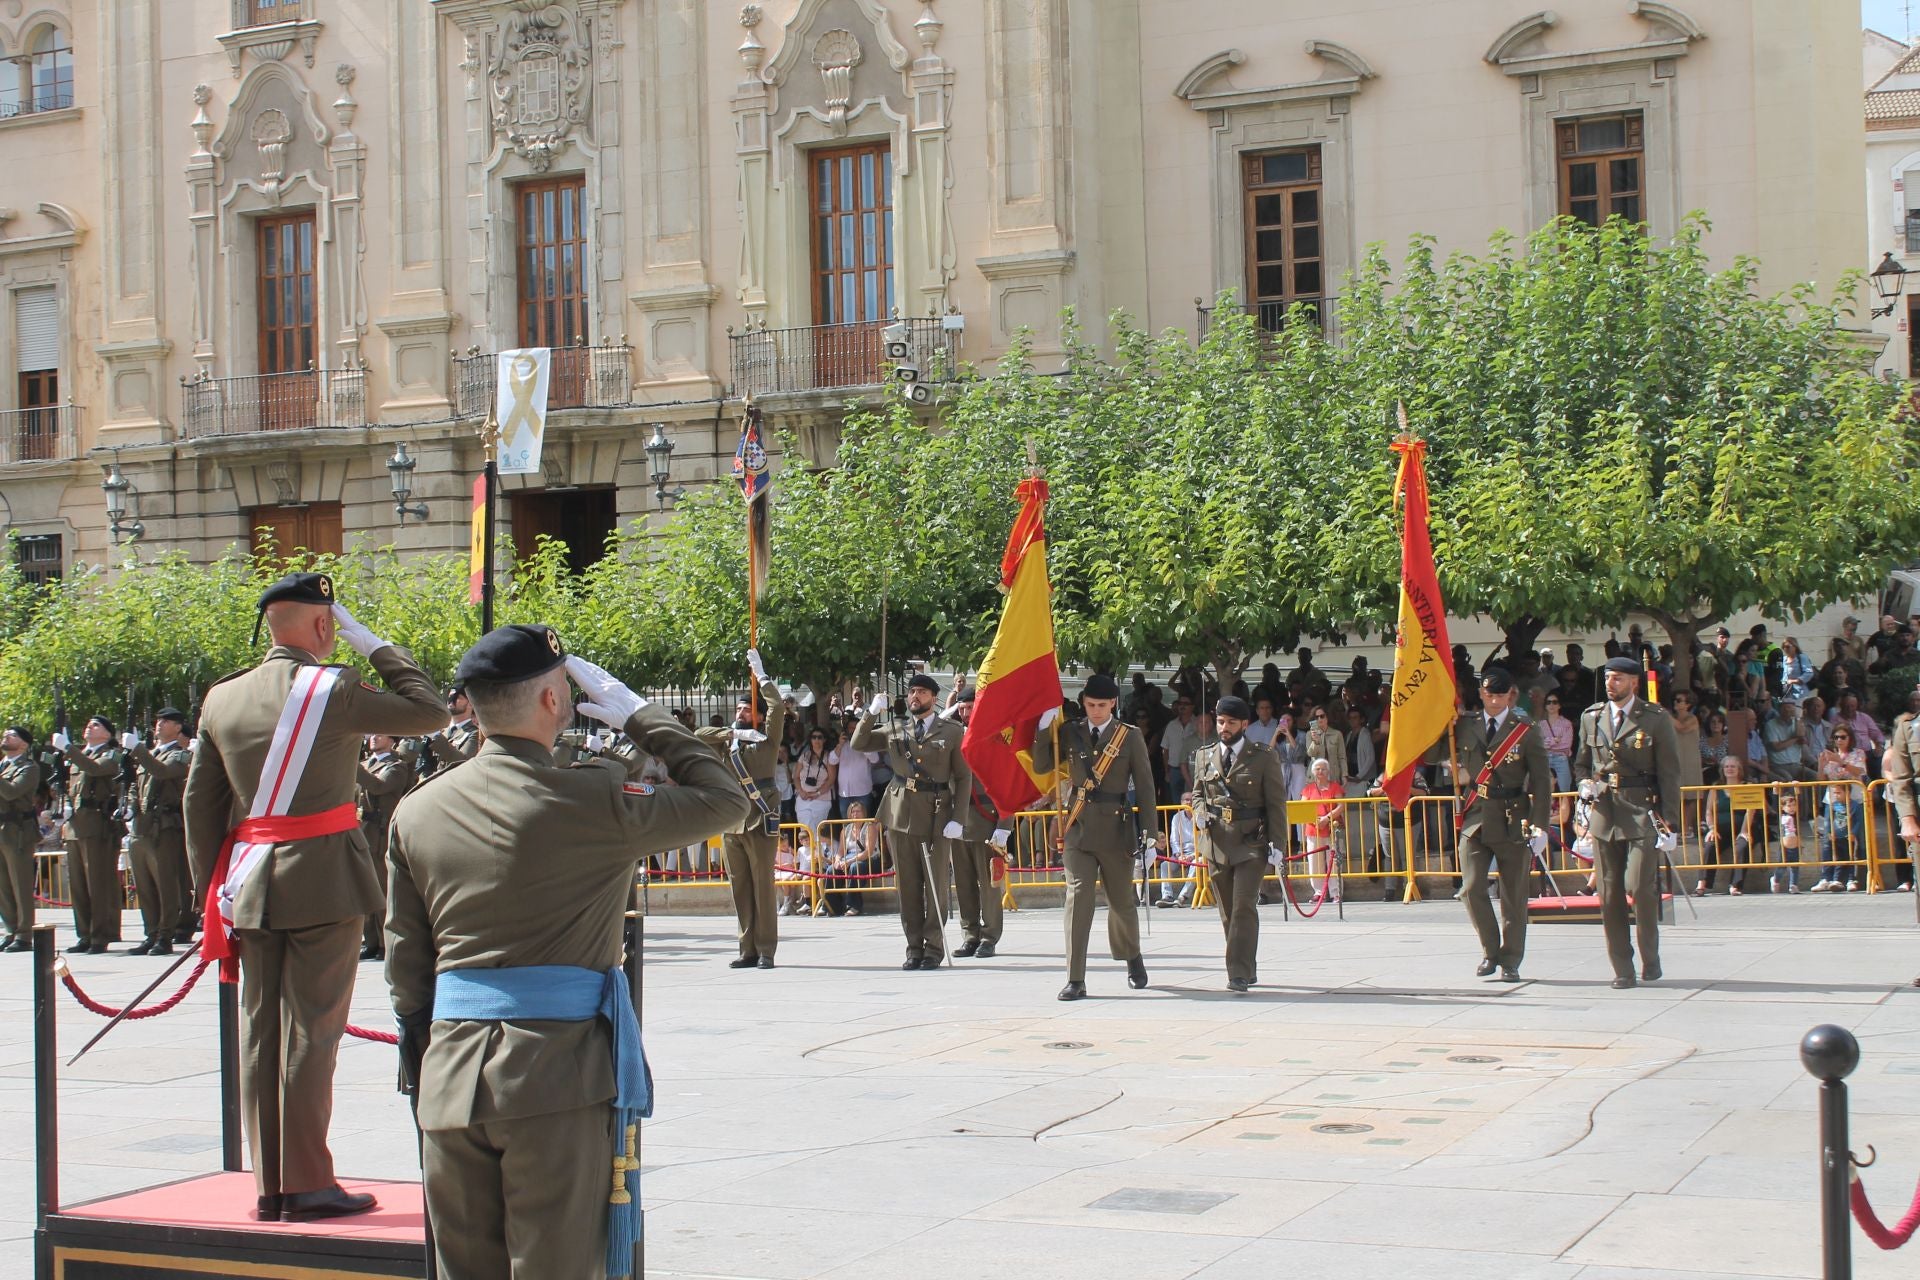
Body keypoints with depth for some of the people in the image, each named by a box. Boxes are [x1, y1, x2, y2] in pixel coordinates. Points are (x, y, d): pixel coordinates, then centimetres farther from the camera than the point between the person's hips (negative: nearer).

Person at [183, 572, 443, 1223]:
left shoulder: (222, 699, 7)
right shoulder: (333, 689, -10)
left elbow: (200, 802, 10)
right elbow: (427, 709, -2)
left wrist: (213, 889, 16)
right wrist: (372, 643, 4)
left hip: (250, 883, 6)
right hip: (322, 880, -5)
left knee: (260, 1033, 9)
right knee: (311, 1032, -2)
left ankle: (269, 1187, 15)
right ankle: (307, 1185, 1)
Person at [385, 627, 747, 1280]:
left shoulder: (416, 810, 8)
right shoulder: (592, 799, -9)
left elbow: (405, 962, 12)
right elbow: (727, 802, 2)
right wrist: (641, 717, 10)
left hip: (450, 1079, 5)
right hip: (557, 1077, -5)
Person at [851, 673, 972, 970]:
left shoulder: (952, 732, 3)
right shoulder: (895, 731, 13)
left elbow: (964, 778, 1)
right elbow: (858, 744, 11)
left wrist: (957, 819, -8)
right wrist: (872, 713, -2)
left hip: (936, 816, -3)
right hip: (901, 814, 3)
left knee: (935, 886, 0)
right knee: (908, 886, 5)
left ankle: (934, 948, 7)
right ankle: (914, 947, 11)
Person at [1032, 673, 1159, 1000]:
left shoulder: (1130, 736, 0)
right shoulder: (1070, 733, 5)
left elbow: (1145, 788, 0)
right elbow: (1041, 766, 2)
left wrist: (1150, 835, -4)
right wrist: (1044, 729, -10)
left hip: (1117, 829, 0)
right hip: (1079, 829, 1)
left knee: (1122, 901, 13)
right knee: (1077, 899, -10)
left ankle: (1133, 958, 40)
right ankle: (1075, 980, -10)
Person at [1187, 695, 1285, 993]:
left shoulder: (1264, 757, 1)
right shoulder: (1205, 756, 11)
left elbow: (1276, 803, 0)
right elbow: (1198, 793, 22)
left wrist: (1276, 843, -7)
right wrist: (1199, 813, -1)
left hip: (1251, 843, -4)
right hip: (1216, 843, 4)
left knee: (1244, 907, -14)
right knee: (1227, 911, 7)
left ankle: (1240, 973, -14)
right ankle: (1247, 969, 19)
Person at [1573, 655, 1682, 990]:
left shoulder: (1656, 719, 2)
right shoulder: (1591, 717, 12)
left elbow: (1669, 775, 1)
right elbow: (1581, 763, 24)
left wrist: (1670, 824, -6)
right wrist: (1584, 784, 0)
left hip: (1642, 814, -4)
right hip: (1604, 815, 4)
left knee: (1640, 887, -13)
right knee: (1610, 895, 2)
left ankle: (1650, 957, 9)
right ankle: (1622, 969, 10)